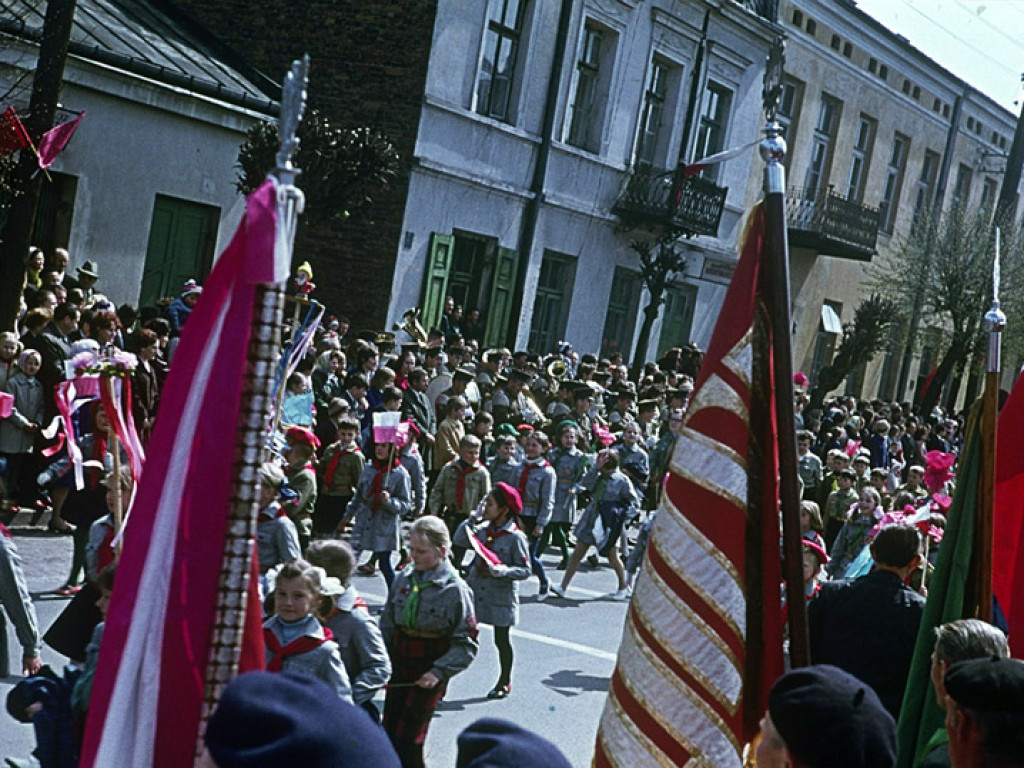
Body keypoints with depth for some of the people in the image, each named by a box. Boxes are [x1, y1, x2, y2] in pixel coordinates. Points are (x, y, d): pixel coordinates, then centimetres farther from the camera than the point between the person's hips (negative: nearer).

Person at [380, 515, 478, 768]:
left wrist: (440, 672, -20)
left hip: (428, 674, -6)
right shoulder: (404, 578, 2)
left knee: (407, 740, -5)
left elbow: (466, 643, -12)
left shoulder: (455, 589, -13)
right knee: (389, 731, 11)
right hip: (399, 665, 6)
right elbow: (388, 622, 11)